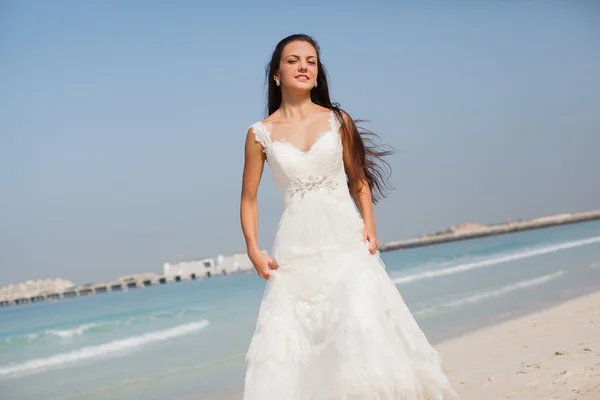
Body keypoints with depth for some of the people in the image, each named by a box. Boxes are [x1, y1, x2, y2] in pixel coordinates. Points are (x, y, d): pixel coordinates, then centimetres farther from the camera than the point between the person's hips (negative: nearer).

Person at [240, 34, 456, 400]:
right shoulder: (261, 134, 3)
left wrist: (369, 225, -2)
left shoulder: (338, 121, 5)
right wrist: (254, 250, -1)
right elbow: (249, 198, 10)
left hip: (346, 239, 0)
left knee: (361, 324, -16)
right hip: (295, 250, 0)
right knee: (284, 345, -4)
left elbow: (359, 180, 13)